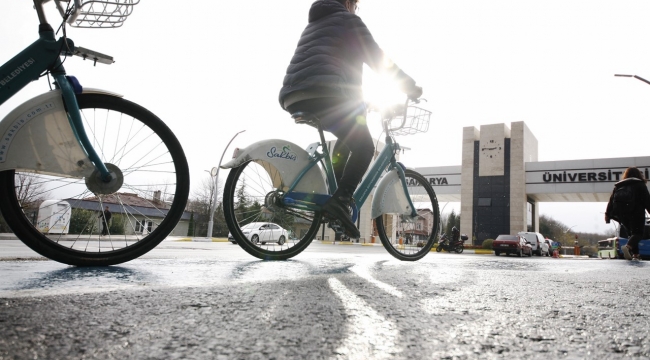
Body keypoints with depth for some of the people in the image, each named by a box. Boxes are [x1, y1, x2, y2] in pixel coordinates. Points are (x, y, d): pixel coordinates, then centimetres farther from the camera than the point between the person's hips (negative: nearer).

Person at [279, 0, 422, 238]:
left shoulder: (312, 25, 36)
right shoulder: (347, 19, 13)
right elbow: (378, 59, 8)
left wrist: (358, 101, 47)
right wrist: (411, 86, 19)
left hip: (293, 98, 8)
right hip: (324, 95, -8)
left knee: (347, 139, 26)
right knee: (364, 147, 4)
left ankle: (332, 194, 16)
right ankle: (340, 201, -14)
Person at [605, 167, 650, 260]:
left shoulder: (618, 186, 16)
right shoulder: (640, 184, 6)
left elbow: (611, 201, 11)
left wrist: (607, 214, 11)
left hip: (622, 214, 4)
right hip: (636, 213, -4)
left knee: (631, 233, 17)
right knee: (637, 233, -8)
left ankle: (635, 254, 9)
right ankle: (628, 246, -36)